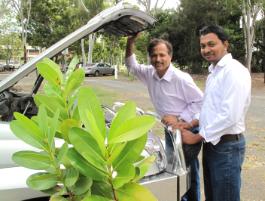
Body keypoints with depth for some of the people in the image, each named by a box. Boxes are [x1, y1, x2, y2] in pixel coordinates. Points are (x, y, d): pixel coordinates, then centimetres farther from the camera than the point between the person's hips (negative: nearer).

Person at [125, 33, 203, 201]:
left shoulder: (181, 78, -23)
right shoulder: (150, 74, -3)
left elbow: (200, 102, -17)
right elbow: (132, 66, 12)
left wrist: (179, 118, -22)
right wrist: (130, 44, -3)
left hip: (187, 130, -7)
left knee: (189, 172, 4)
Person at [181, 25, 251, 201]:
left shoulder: (235, 71, -17)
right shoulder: (214, 71, 13)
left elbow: (230, 115, -25)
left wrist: (196, 137, -18)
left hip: (227, 147, -9)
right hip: (211, 144, 9)